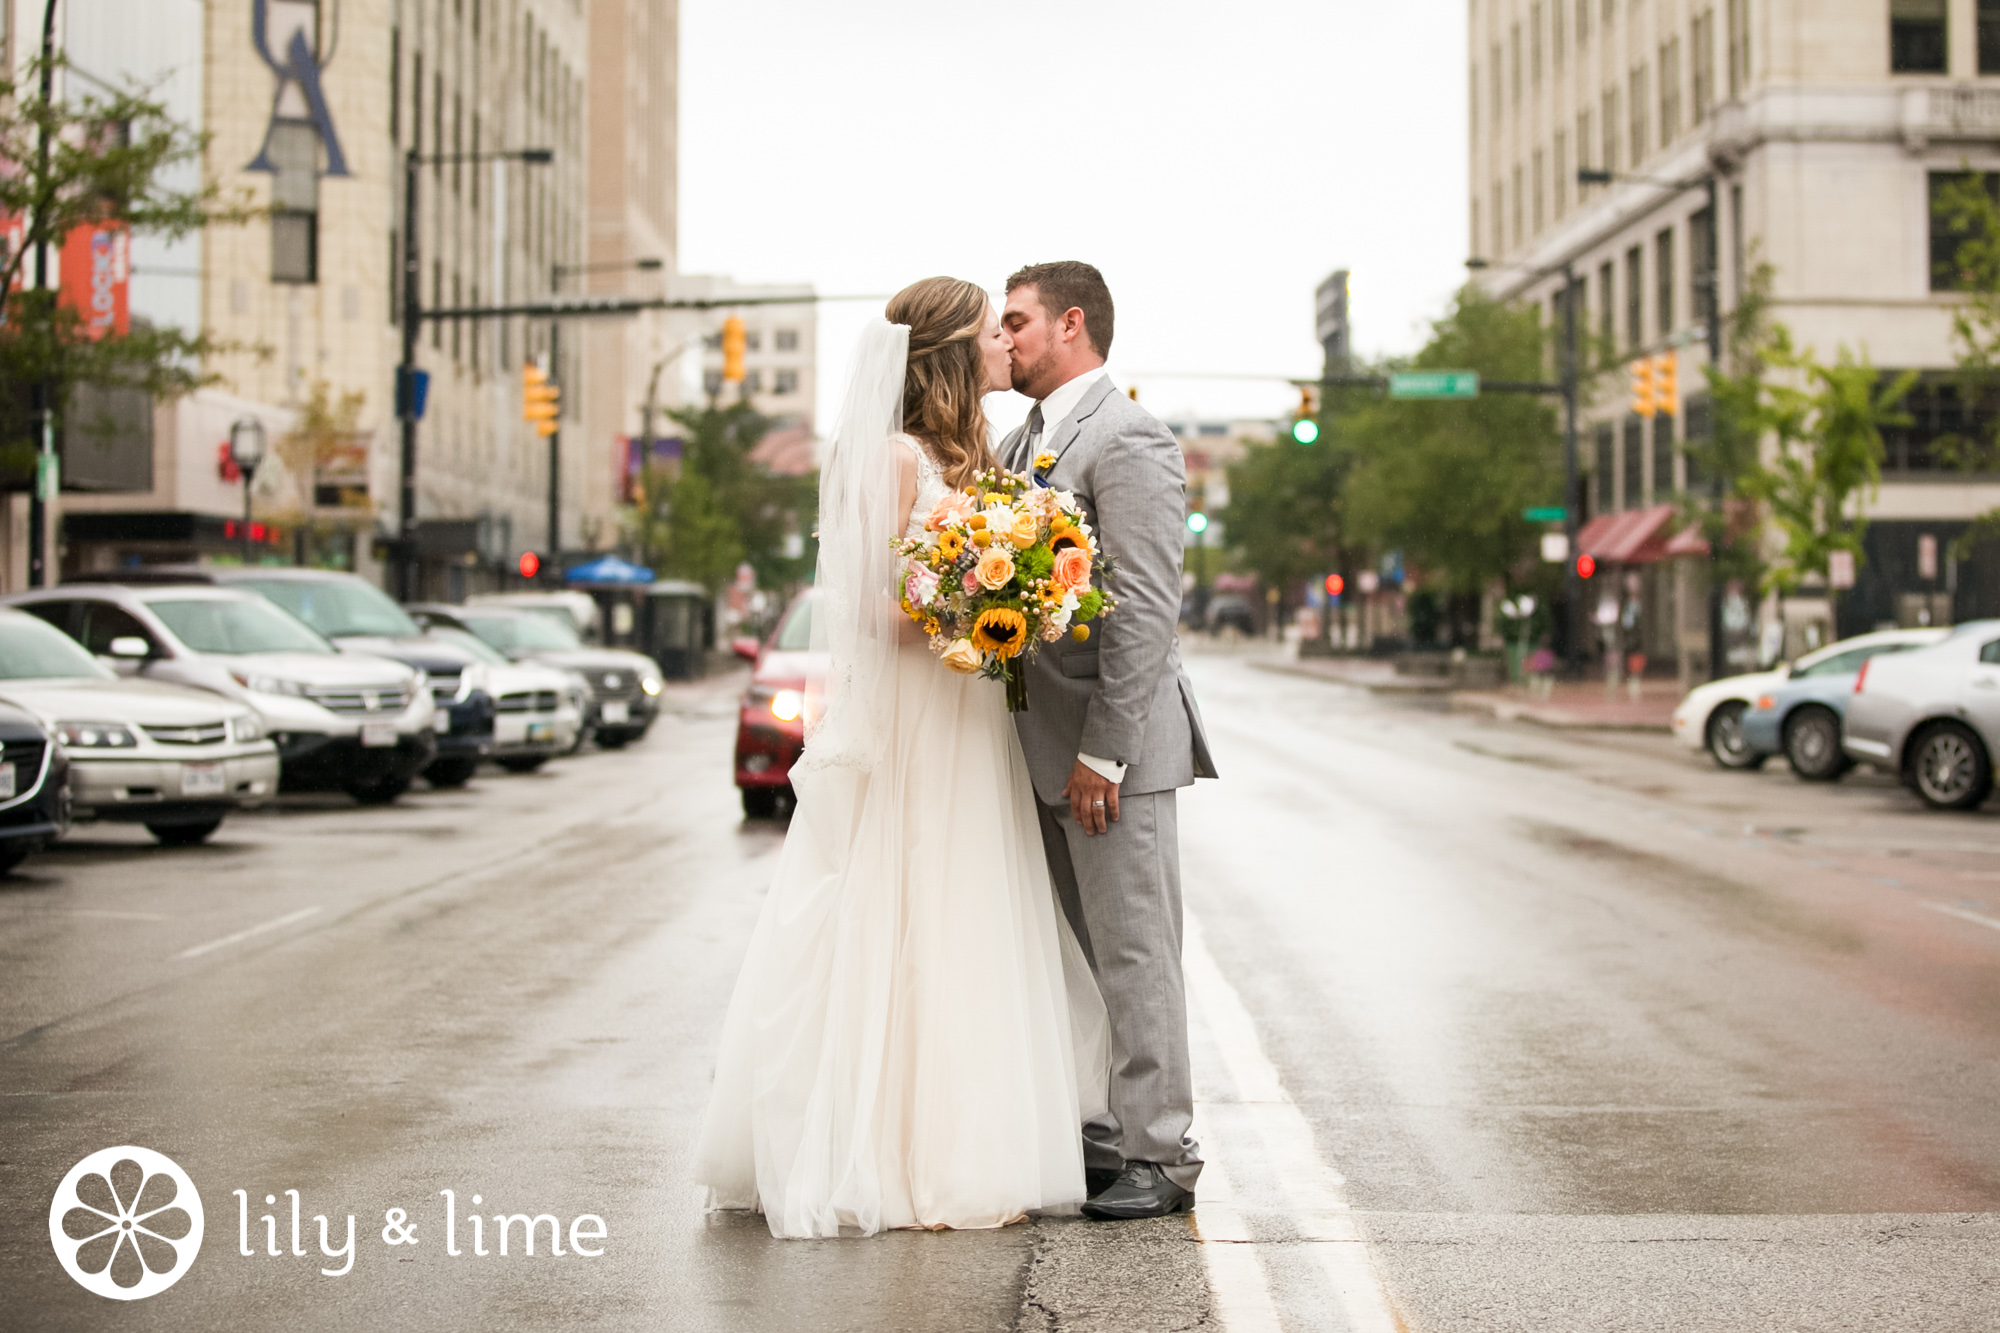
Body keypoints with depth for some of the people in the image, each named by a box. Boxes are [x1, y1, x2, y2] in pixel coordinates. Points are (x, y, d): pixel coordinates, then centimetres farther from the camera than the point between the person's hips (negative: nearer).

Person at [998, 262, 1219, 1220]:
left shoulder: (1129, 442, -12)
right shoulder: (1020, 445, 17)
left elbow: (1144, 610, -18)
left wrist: (1103, 750, -20)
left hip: (1110, 744, -9)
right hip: (1041, 745, 9)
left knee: (1133, 954, -3)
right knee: (1072, 954, 13)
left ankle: (1158, 1156, 5)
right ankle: (1096, 1137, 22)